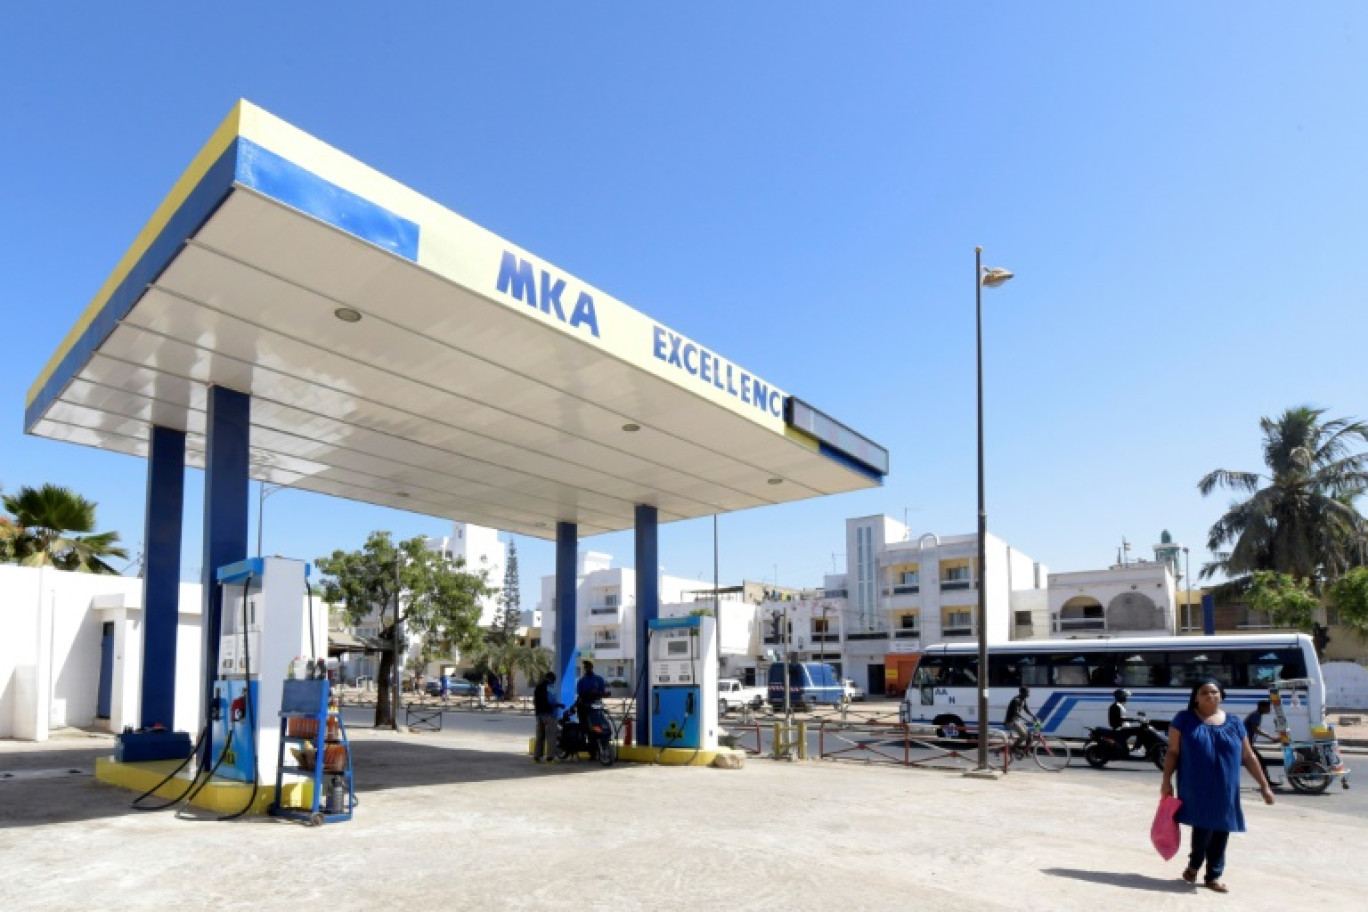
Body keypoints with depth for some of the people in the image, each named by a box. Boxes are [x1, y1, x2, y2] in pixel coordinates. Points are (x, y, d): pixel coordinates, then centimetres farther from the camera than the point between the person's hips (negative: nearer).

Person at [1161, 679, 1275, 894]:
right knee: (1203, 825, -6)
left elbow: (1248, 757, 13)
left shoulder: (1234, 723, 9)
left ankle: (1214, 875, 20)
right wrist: (1166, 780, -7)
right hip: (1196, 787, -3)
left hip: (1225, 789, 3)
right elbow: (1173, 752, -1)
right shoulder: (1184, 719, 0)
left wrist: (1264, 786, 11)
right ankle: (1194, 864, 21)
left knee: (1221, 829, 5)